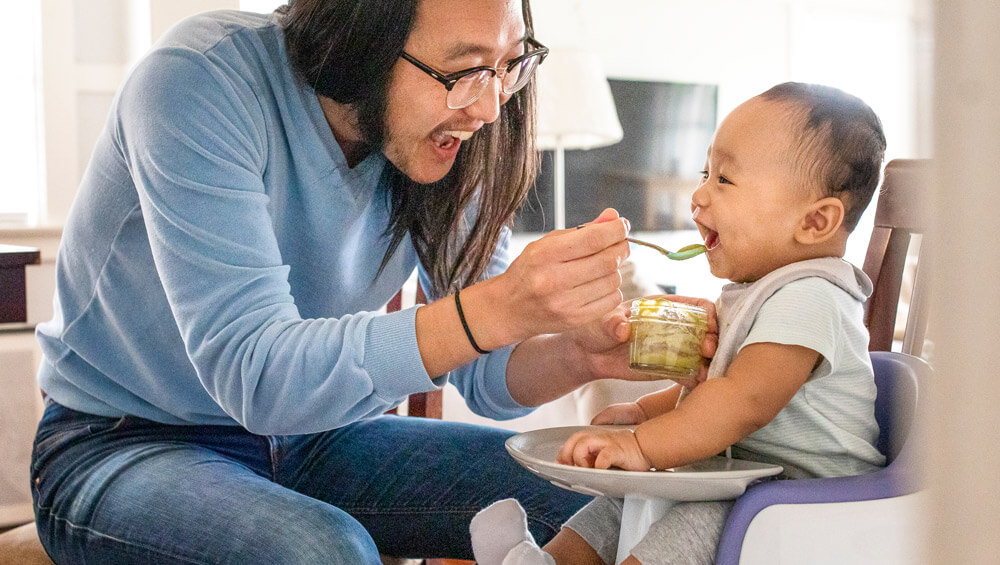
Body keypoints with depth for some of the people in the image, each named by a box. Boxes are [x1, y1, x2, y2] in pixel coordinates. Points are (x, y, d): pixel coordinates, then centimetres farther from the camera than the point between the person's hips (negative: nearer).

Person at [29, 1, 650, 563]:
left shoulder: (445, 139, -9)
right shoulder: (199, 82, -26)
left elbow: (487, 374, -6)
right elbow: (250, 372, -34)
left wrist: (581, 354, -29)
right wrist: (494, 310, -44)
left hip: (314, 440, 4)